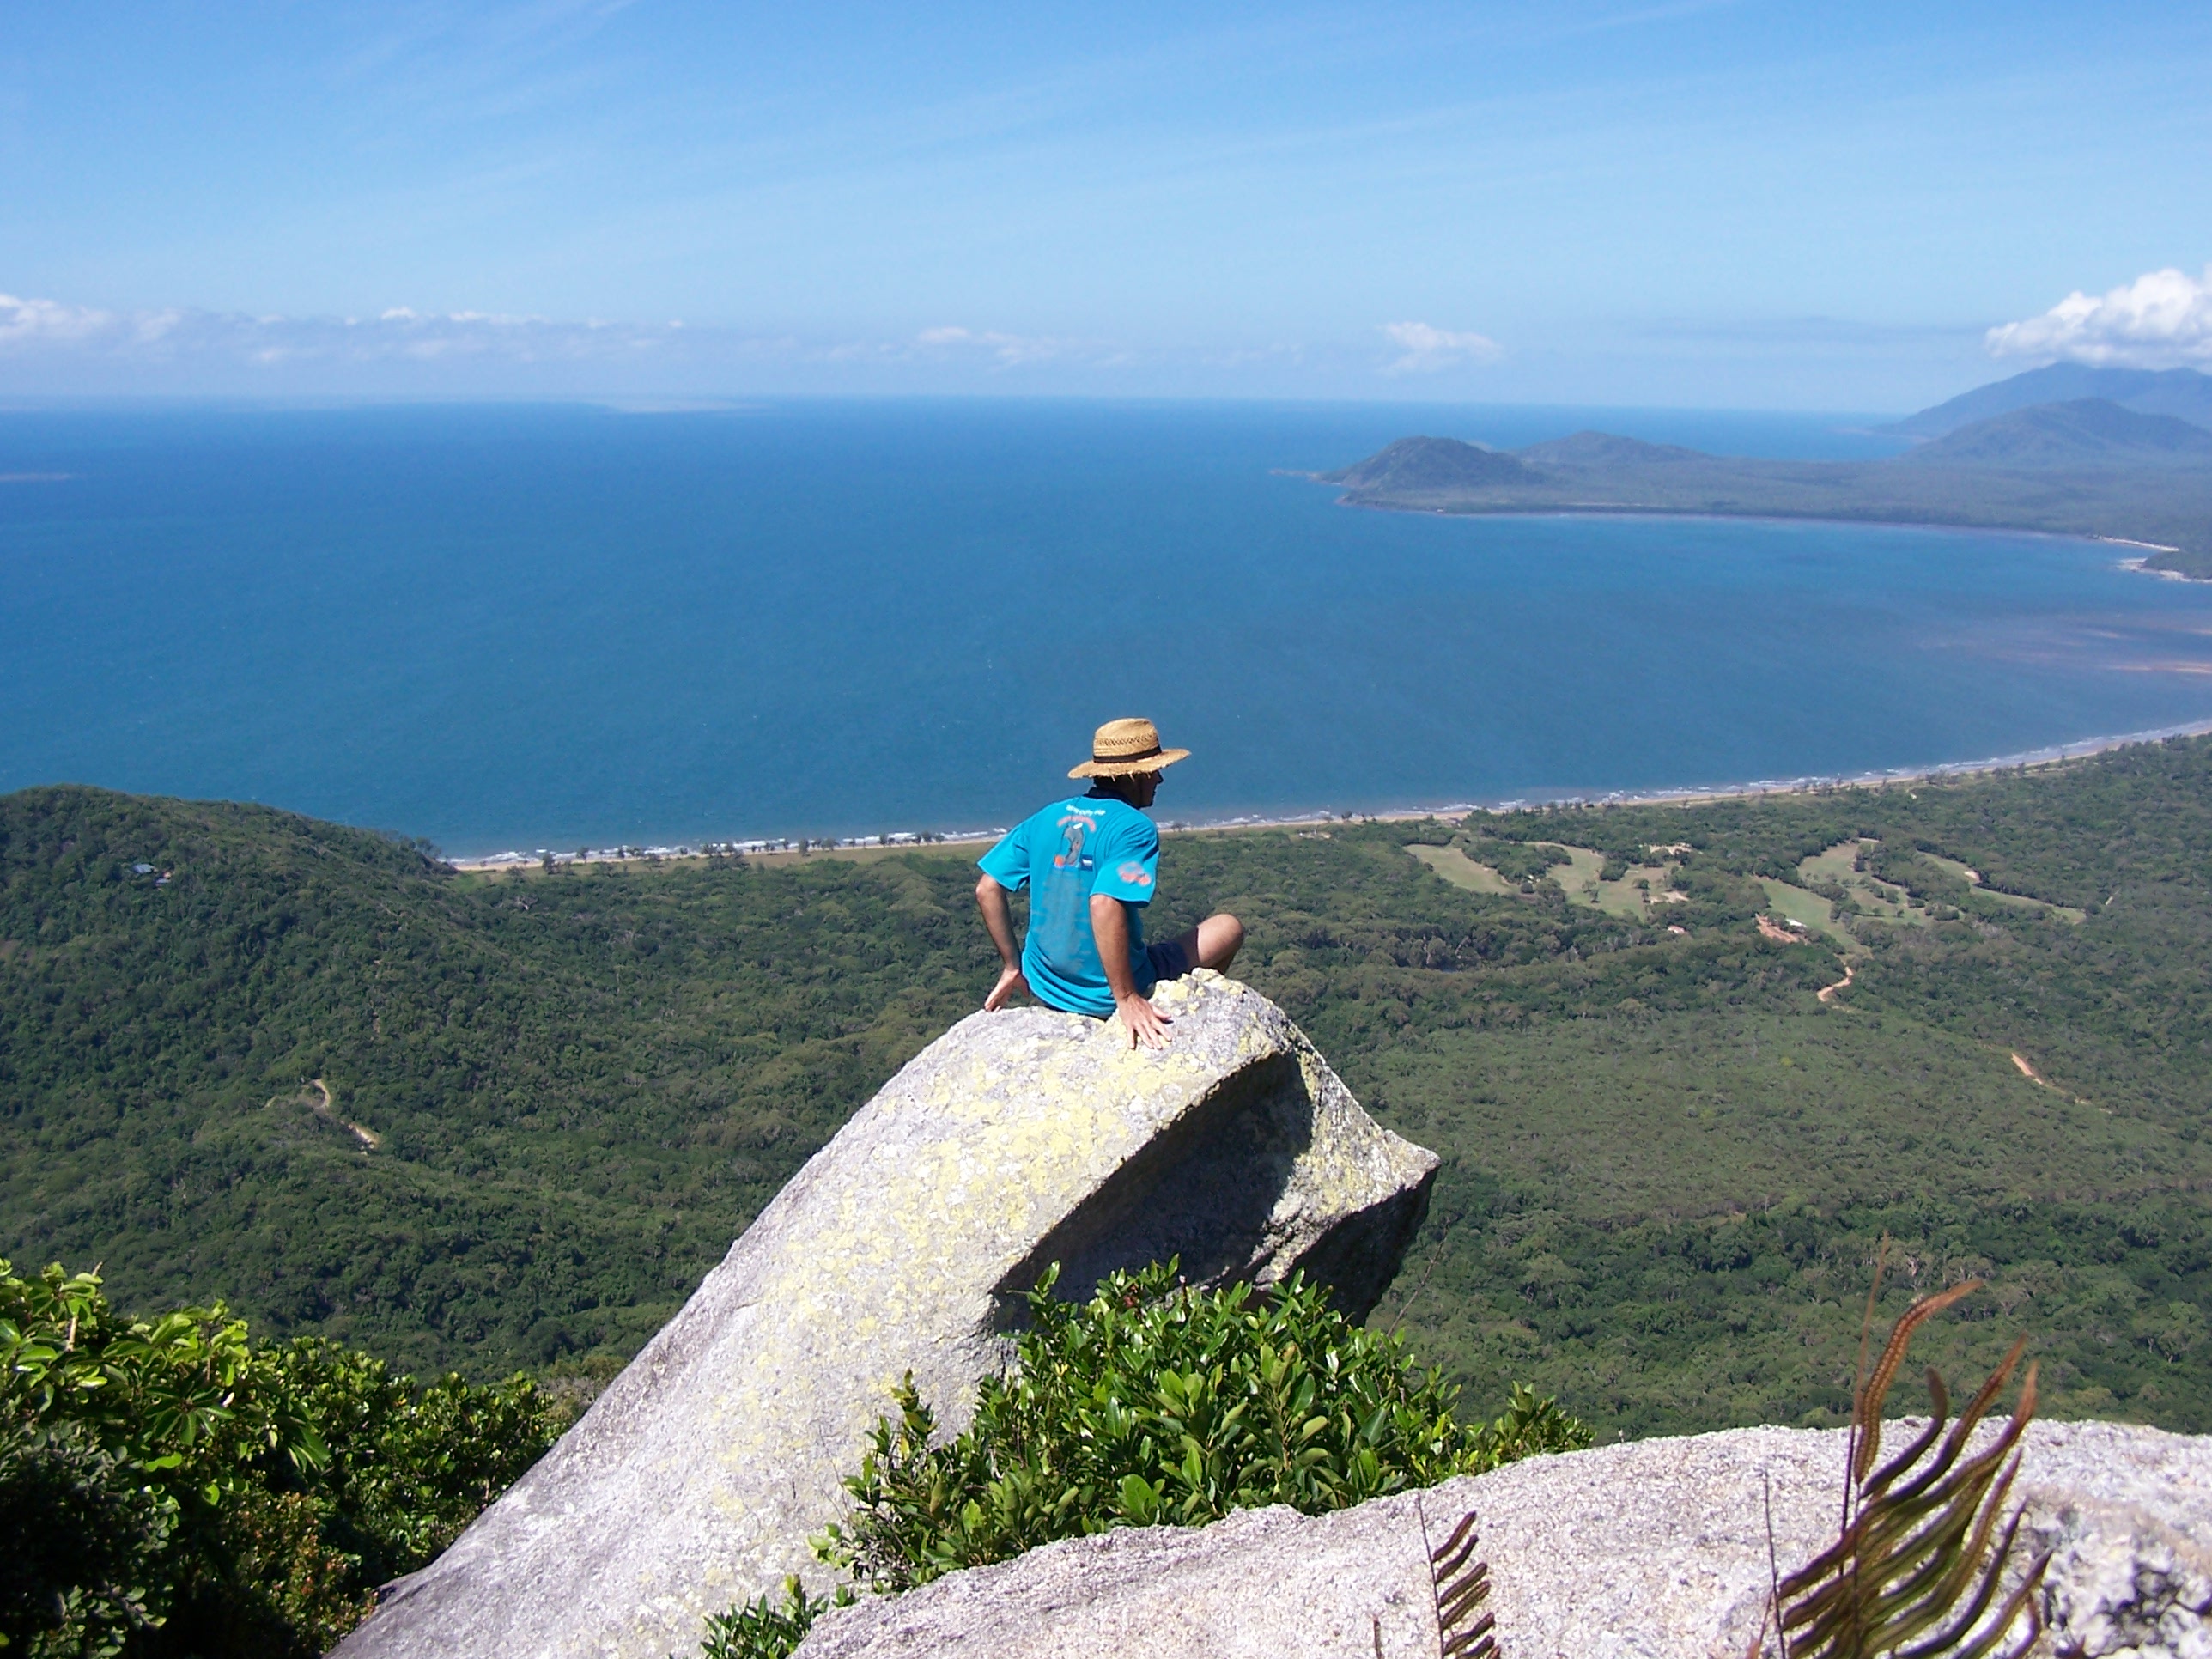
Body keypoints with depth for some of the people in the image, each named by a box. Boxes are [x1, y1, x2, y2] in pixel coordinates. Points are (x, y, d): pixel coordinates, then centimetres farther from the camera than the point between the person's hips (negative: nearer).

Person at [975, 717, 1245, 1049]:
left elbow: (987, 890, -1)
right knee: (1229, 928, 11)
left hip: (1045, 987, 7)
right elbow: (1104, 905, -32)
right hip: (1103, 996, -7)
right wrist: (1125, 998, -28)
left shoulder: (1046, 818, 1)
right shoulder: (1133, 828, -18)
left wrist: (1012, 966, 8)